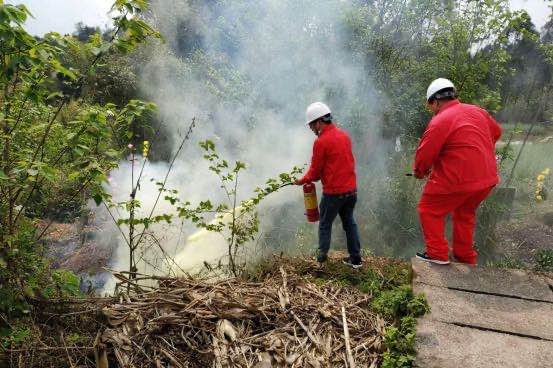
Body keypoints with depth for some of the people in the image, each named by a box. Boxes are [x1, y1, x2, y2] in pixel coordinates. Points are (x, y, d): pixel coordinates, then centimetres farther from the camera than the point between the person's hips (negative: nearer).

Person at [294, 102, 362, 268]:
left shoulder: (321, 142, -15)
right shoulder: (344, 135, 7)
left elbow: (315, 171, -9)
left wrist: (302, 181, 10)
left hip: (333, 192, -7)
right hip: (351, 189, 7)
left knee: (325, 225, 10)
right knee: (349, 222, 18)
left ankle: (321, 258, 21)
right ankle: (355, 259, 24)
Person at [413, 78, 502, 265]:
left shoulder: (440, 121, -16)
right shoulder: (477, 111, 9)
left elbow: (424, 153, -14)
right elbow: (496, 132, 25)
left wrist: (419, 171, 5)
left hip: (458, 180, -8)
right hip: (487, 179, 8)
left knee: (429, 210, 9)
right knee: (465, 213, 25)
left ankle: (437, 253, 9)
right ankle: (466, 258, 34)